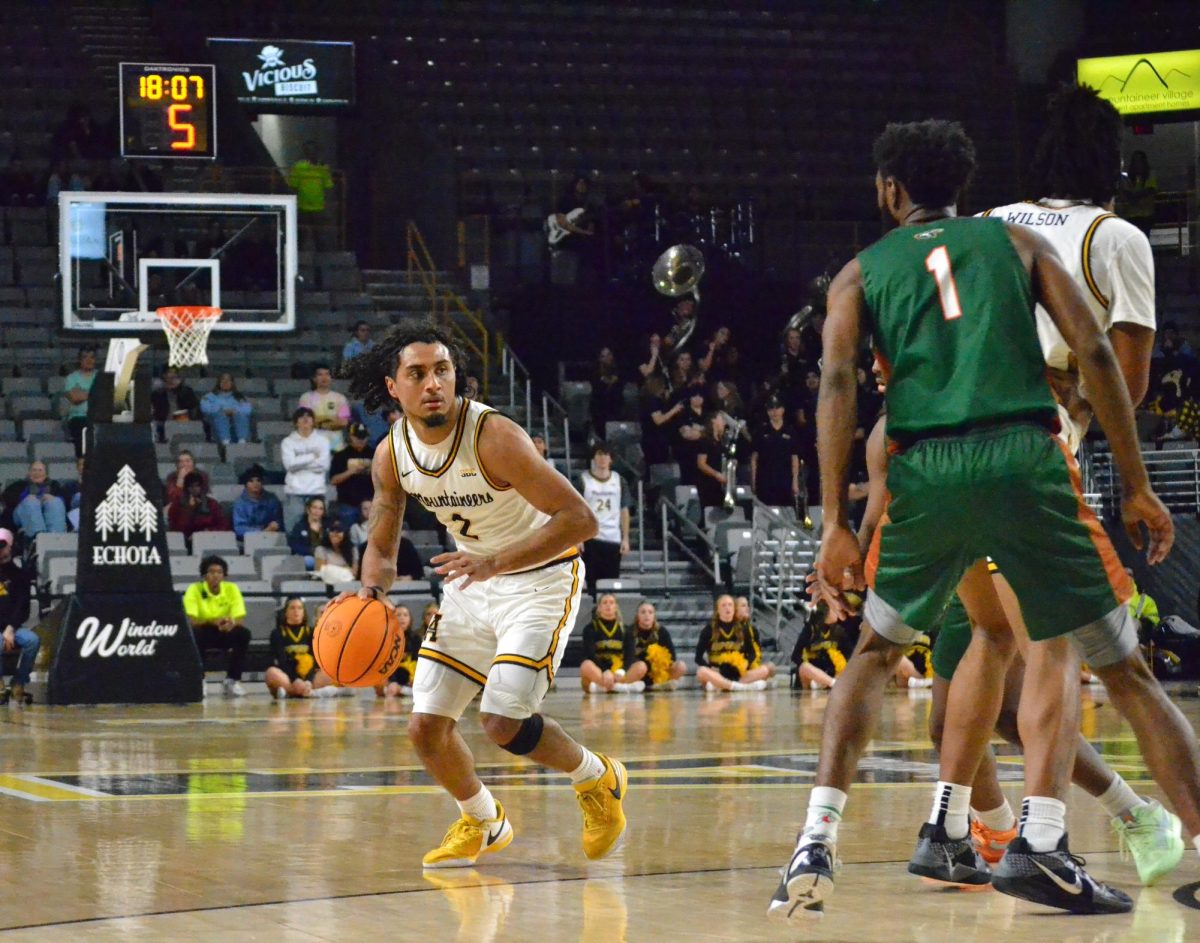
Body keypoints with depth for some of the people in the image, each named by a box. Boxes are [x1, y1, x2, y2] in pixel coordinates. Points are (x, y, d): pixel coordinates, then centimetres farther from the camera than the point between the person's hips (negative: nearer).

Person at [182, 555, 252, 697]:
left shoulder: (232, 589, -8)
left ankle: (233, 680, -18)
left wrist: (232, 622, -40)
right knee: (193, 633, -37)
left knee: (243, 633, -28)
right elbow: (191, 621, -23)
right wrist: (212, 622, -43)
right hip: (204, 633, -2)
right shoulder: (194, 590, -14)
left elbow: (239, 620, -14)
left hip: (225, 633, 2)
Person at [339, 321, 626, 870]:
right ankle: (483, 824, 29)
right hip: (472, 576, 6)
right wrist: (371, 593, -16)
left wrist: (496, 562, -39)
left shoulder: (493, 437, -28)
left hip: (540, 576, -6)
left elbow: (579, 519, -30)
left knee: (502, 723, -18)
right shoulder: (392, 455, -8)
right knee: (426, 726, 1)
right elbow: (381, 545, 6)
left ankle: (598, 780, 12)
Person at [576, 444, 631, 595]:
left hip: (613, 539, 2)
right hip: (590, 538, -2)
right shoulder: (583, 480, 0)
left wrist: (625, 539, 4)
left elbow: (624, 511, 10)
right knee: (593, 581, -4)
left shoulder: (619, 481, 8)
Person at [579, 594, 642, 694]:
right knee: (586, 666, -36)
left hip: (619, 675, 2)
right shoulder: (590, 629, 5)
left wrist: (621, 672, -26)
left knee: (642, 667, -25)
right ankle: (625, 687, -46)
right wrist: (605, 672, -30)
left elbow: (630, 656, -2)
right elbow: (589, 655, -10)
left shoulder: (625, 630, 12)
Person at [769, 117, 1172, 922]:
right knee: (1056, 642, 17)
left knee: (876, 650, 20)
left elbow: (838, 382, 3)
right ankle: (1040, 844, -1)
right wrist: (1136, 484, 11)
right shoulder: (1017, 242, 20)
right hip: (1025, 456, -1)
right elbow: (1095, 352, 9)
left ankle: (818, 843, 6)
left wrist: (836, 523, 0)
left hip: (925, 470, 1)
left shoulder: (862, 272, 19)